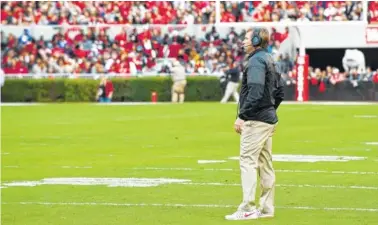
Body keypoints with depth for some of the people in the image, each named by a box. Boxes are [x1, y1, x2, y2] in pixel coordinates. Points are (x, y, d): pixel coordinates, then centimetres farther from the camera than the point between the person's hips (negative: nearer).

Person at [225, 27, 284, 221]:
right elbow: (279, 92, 20)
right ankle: (267, 208, 15)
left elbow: (255, 92, -23)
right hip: (269, 119, 10)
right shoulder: (270, 60, 17)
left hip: (256, 120, -10)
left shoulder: (256, 61, -13)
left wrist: (241, 116, -22)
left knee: (248, 161, -11)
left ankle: (247, 209, -15)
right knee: (265, 163, 12)